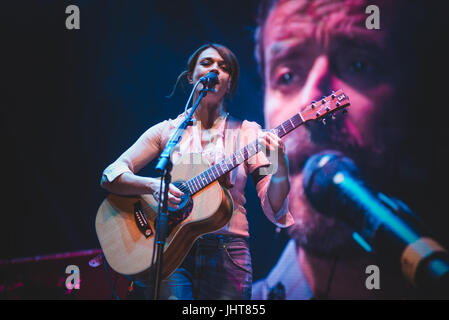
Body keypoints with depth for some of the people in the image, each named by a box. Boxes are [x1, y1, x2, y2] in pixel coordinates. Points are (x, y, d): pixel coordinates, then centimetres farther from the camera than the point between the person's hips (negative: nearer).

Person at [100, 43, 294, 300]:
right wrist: (153, 186, -17)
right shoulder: (168, 130, 9)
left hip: (226, 252, 0)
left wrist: (280, 165, -21)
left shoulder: (247, 133, 6)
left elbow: (275, 208, -1)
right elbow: (110, 176, 2)